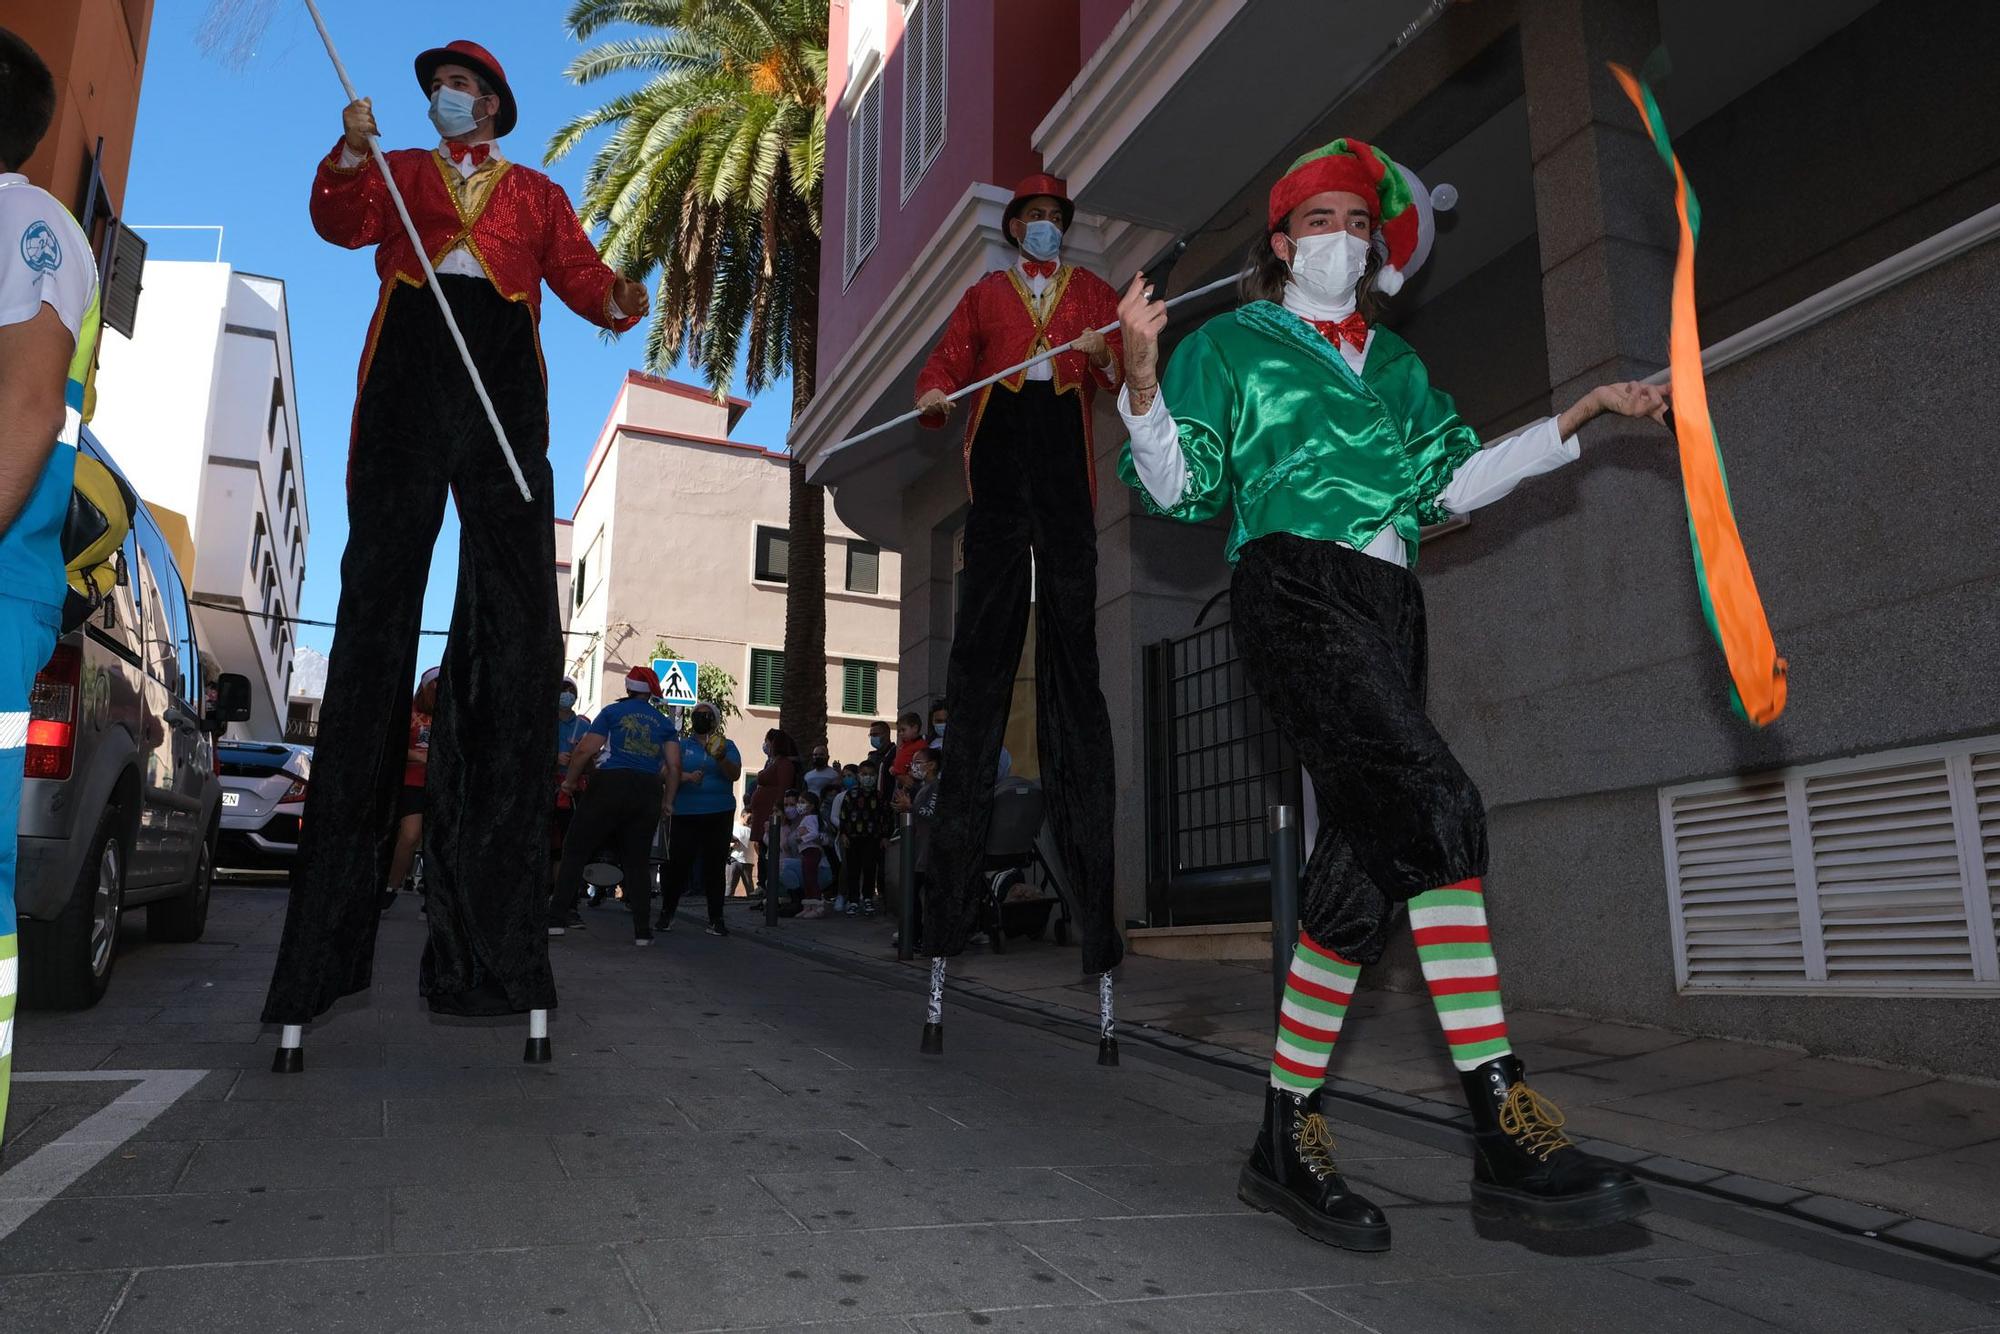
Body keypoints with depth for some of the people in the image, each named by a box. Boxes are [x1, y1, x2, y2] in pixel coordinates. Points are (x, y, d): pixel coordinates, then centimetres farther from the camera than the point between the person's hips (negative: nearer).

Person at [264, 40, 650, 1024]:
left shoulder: (537, 193, 24)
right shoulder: (395, 172, 26)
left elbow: (580, 274, 10)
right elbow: (341, 224, 8)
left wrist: (618, 301, -11)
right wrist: (352, 154, -9)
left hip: (503, 375, 0)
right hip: (408, 367, 0)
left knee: (513, 610, -9)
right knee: (379, 584, -7)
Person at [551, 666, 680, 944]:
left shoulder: (613, 712, 6)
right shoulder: (664, 722, 13)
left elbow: (585, 750, -2)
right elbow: (674, 766, 5)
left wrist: (570, 781, 11)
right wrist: (668, 802, 12)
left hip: (612, 784, -3)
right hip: (649, 793, 3)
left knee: (575, 851, 8)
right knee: (638, 861, 9)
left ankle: (557, 917, 4)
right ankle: (642, 930, 6)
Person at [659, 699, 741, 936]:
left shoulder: (727, 745, 9)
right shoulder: (681, 745, 11)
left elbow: (735, 775, -4)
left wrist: (721, 758, -23)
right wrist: (687, 777, -21)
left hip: (719, 815, 0)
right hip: (686, 814, 0)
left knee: (715, 866, 1)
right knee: (678, 864, -4)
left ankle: (715, 919, 6)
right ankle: (666, 914, 12)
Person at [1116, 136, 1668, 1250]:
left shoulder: (1395, 362, 29)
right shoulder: (1232, 344, 14)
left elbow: (1452, 486, 25)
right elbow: (1178, 487, 5)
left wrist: (1583, 414, 22)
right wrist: (1144, 377, -12)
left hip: (1388, 604, 6)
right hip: (1295, 586, -6)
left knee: (1371, 850, -4)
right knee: (1433, 804, -24)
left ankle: (1290, 1137, 3)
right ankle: (1506, 1125, -22)